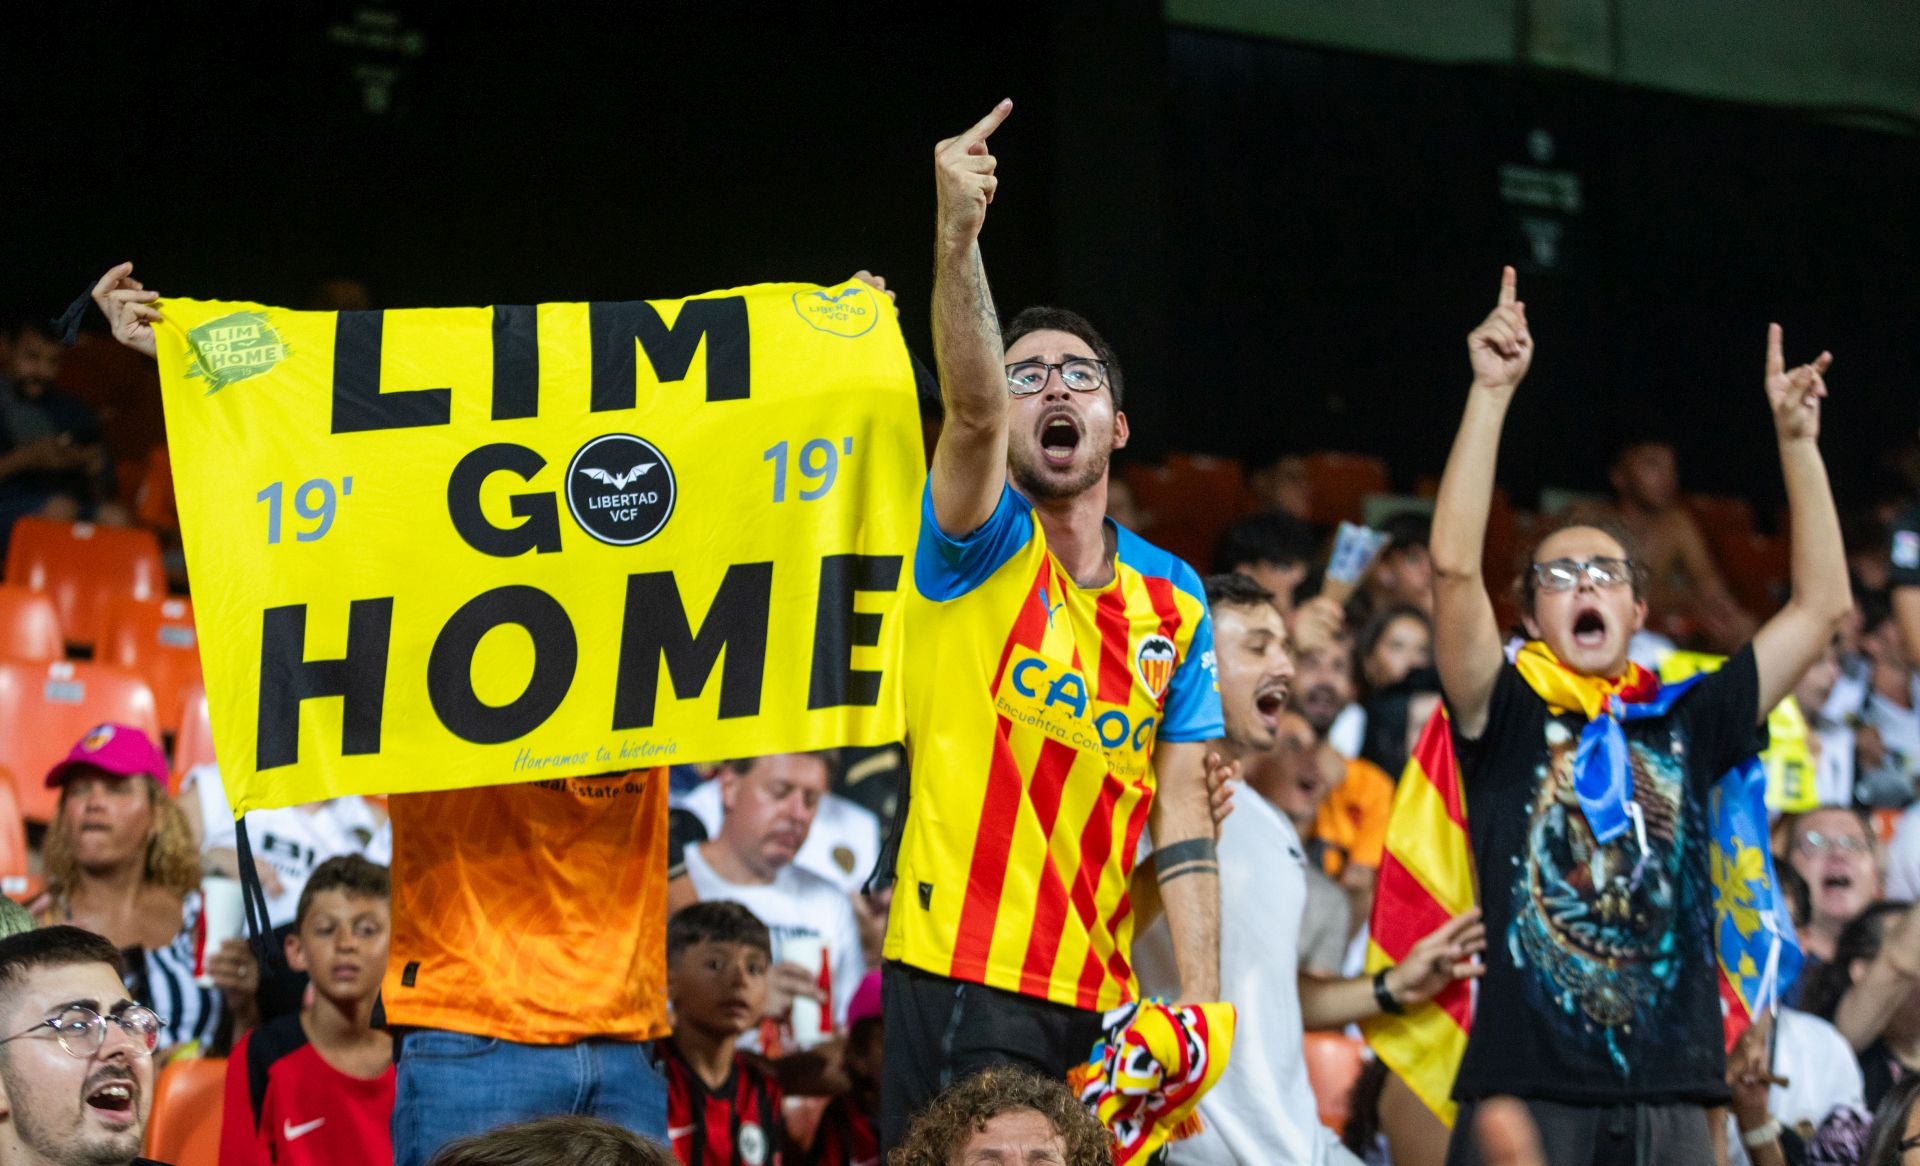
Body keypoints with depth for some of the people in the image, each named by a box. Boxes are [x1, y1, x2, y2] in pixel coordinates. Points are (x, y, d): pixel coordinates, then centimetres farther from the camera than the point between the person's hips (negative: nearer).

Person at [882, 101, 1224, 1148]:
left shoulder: (1175, 599, 12)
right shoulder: (982, 550, 0)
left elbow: (1180, 812, 8)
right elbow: (970, 408, -21)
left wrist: (1200, 997, -2)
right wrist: (958, 235, -36)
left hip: (1098, 999, 5)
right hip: (963, 983, -4)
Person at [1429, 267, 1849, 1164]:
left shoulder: (1684, 725, 14)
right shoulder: (1504, 720, 6)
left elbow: (1822, 606, 16)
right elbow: (1454, 567, -8)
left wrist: (1796, 439, 13)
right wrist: (1492, 393, -10)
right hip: (1529, 1089, -3)